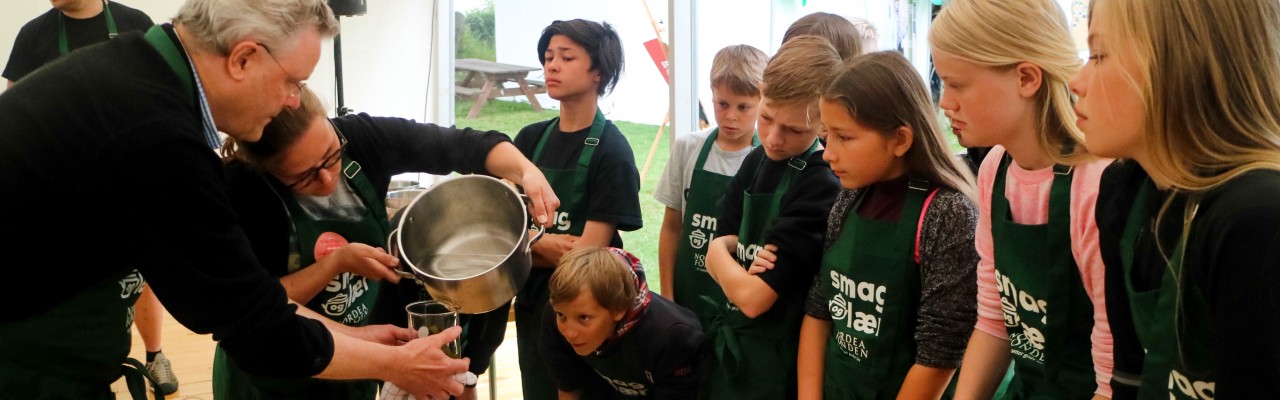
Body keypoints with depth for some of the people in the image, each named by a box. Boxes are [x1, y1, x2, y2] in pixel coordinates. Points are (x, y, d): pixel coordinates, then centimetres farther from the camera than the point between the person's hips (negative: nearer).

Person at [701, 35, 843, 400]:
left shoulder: (822, 187, -23)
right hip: (728, 349, 7)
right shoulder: (755, 163, 3)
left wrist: (721, 251, -5)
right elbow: (716, 251, 6)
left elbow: (753, 298, -23)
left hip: (775, 368, -7)